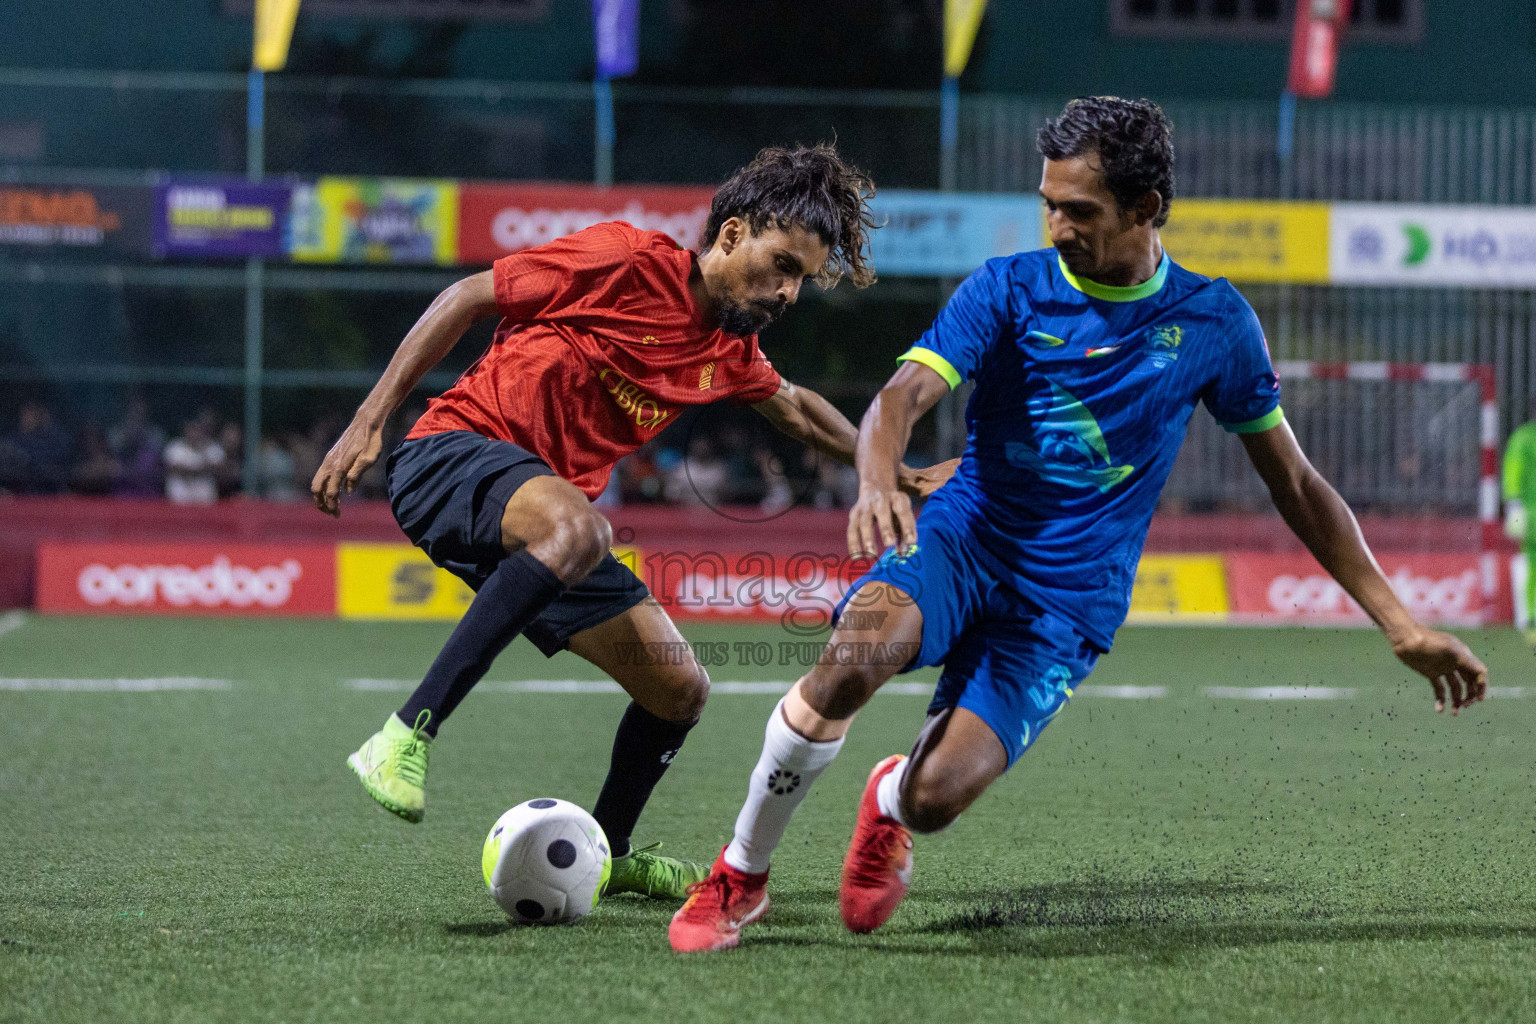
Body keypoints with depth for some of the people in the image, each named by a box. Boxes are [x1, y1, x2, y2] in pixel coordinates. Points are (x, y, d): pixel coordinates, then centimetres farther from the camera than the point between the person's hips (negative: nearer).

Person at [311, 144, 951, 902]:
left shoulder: (730, 352, 12)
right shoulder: (630, 260, -12)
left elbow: (795, 408, 35)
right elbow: (469, 298, -9)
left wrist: (899, 476, 36)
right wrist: (368, 422, -12)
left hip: (553, 517, 8)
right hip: (455, 452, -8)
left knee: (680, 691, 6)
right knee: (574, 528, -41)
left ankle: (603, 855, 32)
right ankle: (404, 737, -42)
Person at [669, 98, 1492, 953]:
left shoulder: (1212, 322, 2)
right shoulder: (1007, 291, -1)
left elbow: (1295, 483, 10)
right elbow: (903, 398, -16)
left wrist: (1402, 626, 8)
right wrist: (878, 482, -41)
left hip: (1067, 601, 0)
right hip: (963, 539, 0)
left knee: (937, 796, -21)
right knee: (856, 657, -34)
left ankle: (888, 803, 22)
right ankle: (740, 878, -12)